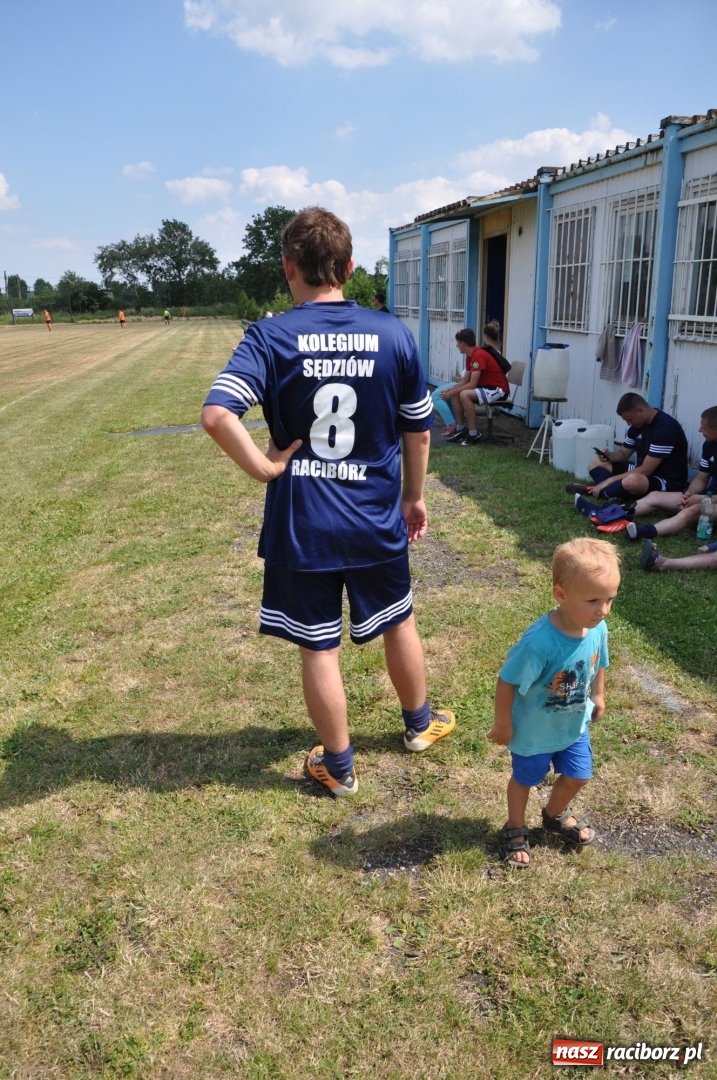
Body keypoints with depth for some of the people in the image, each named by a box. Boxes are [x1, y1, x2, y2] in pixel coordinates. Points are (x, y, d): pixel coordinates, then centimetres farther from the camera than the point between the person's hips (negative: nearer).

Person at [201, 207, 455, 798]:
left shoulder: (270, 337, -11)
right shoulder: (393, 334, -4)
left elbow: (216, 414, -26)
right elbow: (418, 430, 4)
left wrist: (263, 466, -12)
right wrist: (414, 496, 16)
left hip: (300, 525, -2)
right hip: (377, 520, 3)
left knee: (319, 649, 12)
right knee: (400, 624, 24)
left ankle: (339, 767, 29)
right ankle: (419, 723, 46)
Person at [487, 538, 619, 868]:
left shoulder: (598, 629, -20)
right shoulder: (539, 642, -40)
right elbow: (507, 682, -28)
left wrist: (598, 695, 15)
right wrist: (503, 725, -17)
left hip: (575, 724, 6)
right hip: (534, 731, -5)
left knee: (577, 776, 23)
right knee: (526, 779, 20)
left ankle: (555, 814, 55)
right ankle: (515, 829, 48)